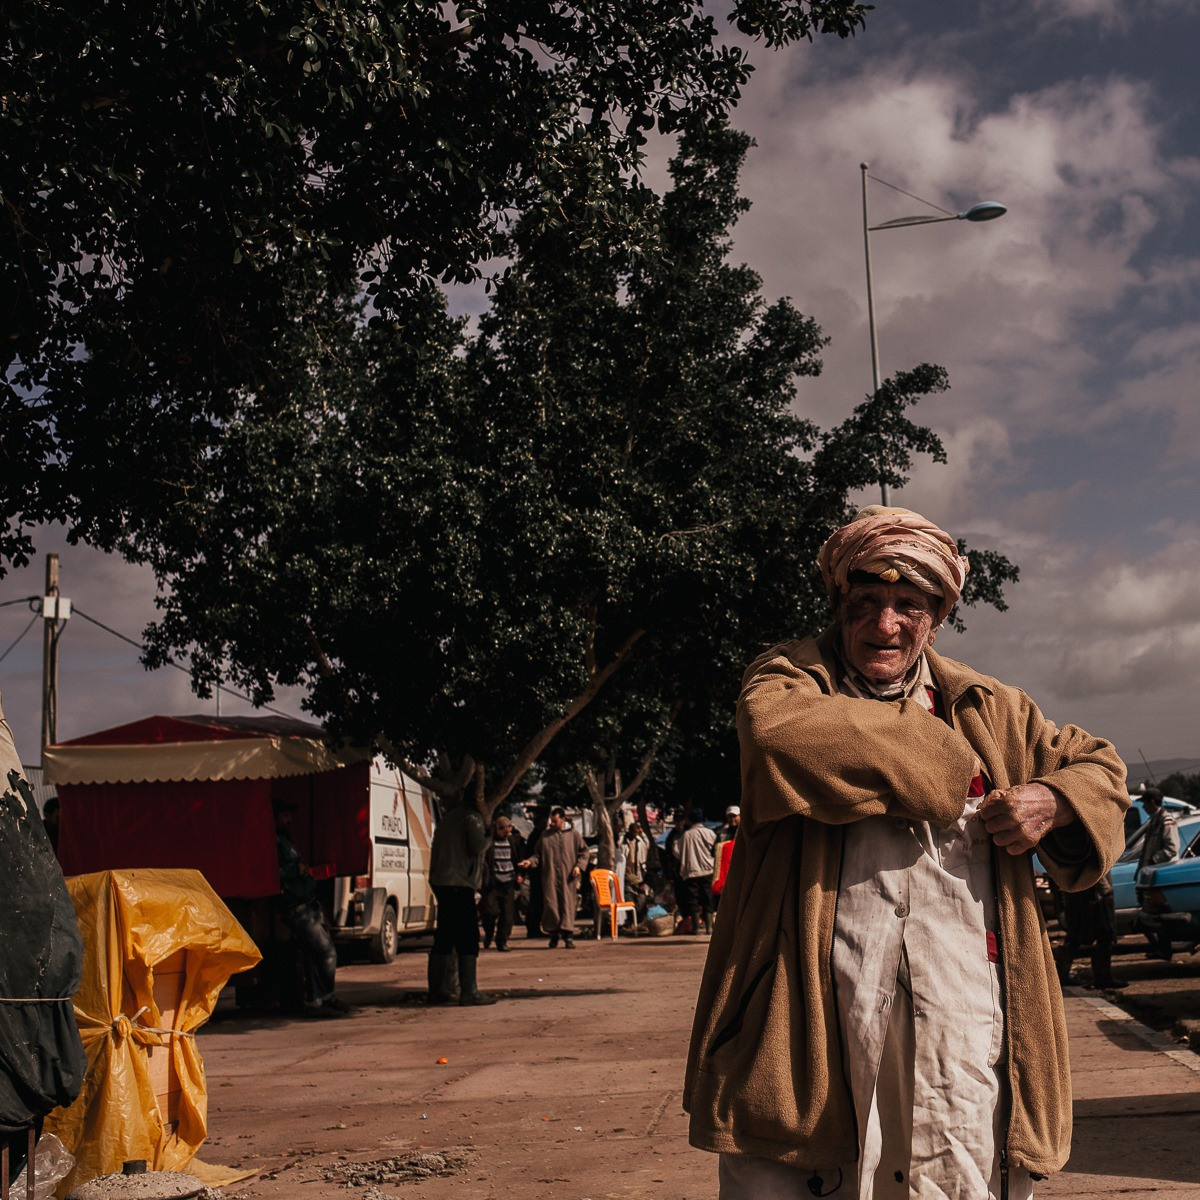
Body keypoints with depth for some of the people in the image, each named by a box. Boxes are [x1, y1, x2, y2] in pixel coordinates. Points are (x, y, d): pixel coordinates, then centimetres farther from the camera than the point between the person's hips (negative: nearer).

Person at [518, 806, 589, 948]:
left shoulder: (573, 834, 7)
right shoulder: (545, 835, 10)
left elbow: (583, 851, 10)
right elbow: (538, 854, 12)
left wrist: (579, 866, -4)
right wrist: (530, 862, -6)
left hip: (568, 878, -1)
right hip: (550, 877, 1)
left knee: (568, 905, -4)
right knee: (550, 905, -2)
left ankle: (568, 936, -2)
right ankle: (553, 934, 13)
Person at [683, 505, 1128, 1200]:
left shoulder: (990, 710, 17)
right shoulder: (791, 677, 5)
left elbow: (1099, 765, 29)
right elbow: (779, 732, -20)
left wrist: (1053, 800, 3)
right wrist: (936, 755, -8)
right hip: (817, 1014, -3)